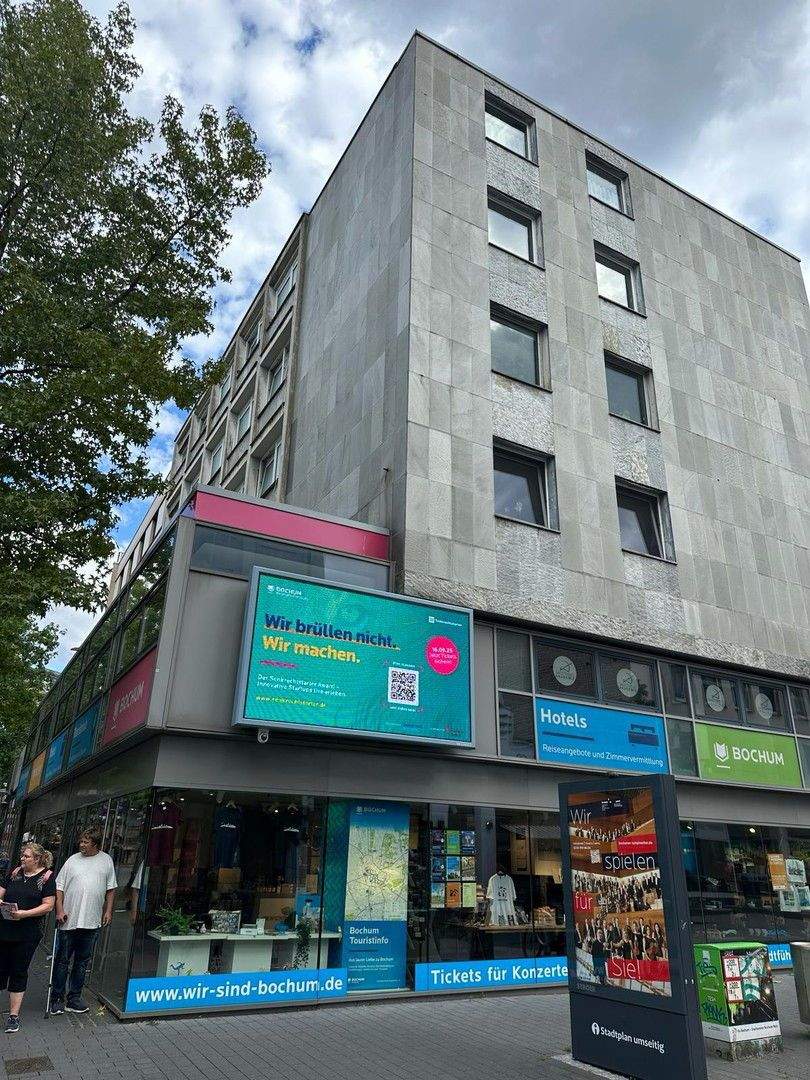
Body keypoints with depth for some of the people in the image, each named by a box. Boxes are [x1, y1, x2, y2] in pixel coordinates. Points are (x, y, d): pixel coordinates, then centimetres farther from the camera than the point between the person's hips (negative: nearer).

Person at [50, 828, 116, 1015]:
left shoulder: (106, 860, 5)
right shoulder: (73, 860, 1)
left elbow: (111, 888, 10)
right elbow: (59, 887, 2)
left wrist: (108, 910, 3)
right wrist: (60, 910, -7)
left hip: (92, 922, 1)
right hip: (69, 920, -1)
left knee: (82, 962, 11)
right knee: (62, 960, 5)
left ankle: (74, 998, 21)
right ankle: (56, 998, 17)